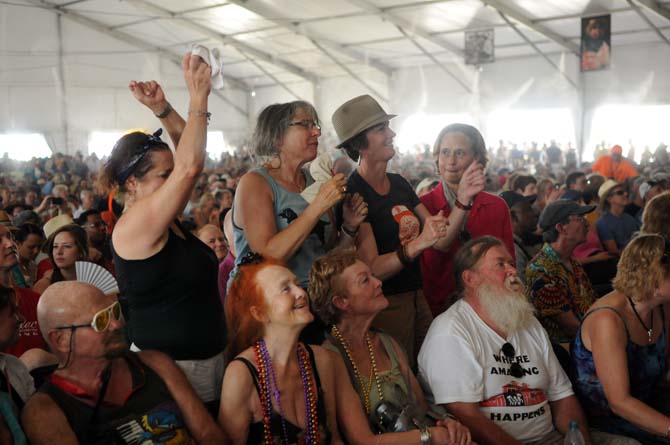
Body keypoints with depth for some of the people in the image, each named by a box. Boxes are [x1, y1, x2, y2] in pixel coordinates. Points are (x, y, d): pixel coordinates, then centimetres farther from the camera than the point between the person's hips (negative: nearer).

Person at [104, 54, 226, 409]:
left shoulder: (165, 220, 6)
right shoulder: (133, 226, -18)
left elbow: (186, 160, 11)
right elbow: (190, 167, -26)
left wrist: (162, 108, 0)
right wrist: (198, 95, -19)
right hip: (171, 370, -9)